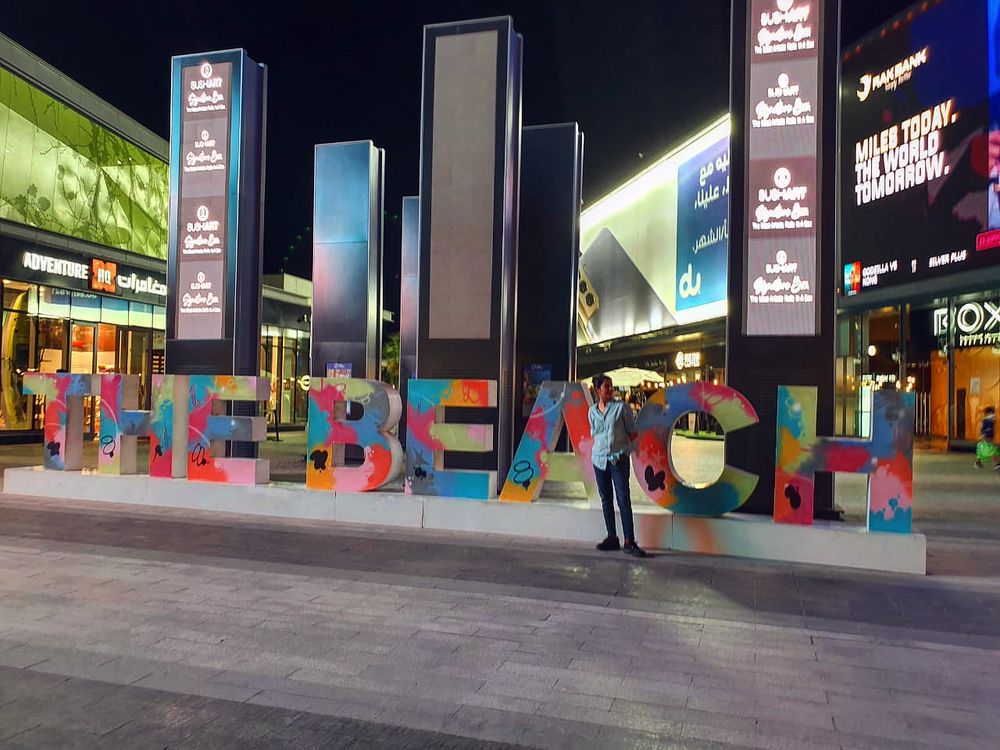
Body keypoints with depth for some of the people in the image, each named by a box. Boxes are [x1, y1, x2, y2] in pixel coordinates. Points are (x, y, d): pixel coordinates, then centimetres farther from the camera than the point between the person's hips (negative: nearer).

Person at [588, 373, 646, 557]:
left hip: (618, 459, -4)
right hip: (599, 459, 4)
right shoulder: (592, 411, 7)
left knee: (624, 499, -8)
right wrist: (603, 447, 8)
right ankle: (612, 538, 20)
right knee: (606, 499, 10)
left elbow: (633, 433, 0)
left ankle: (629, 541, -8)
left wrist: (618, 445, -1)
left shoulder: (621, 407, -4)